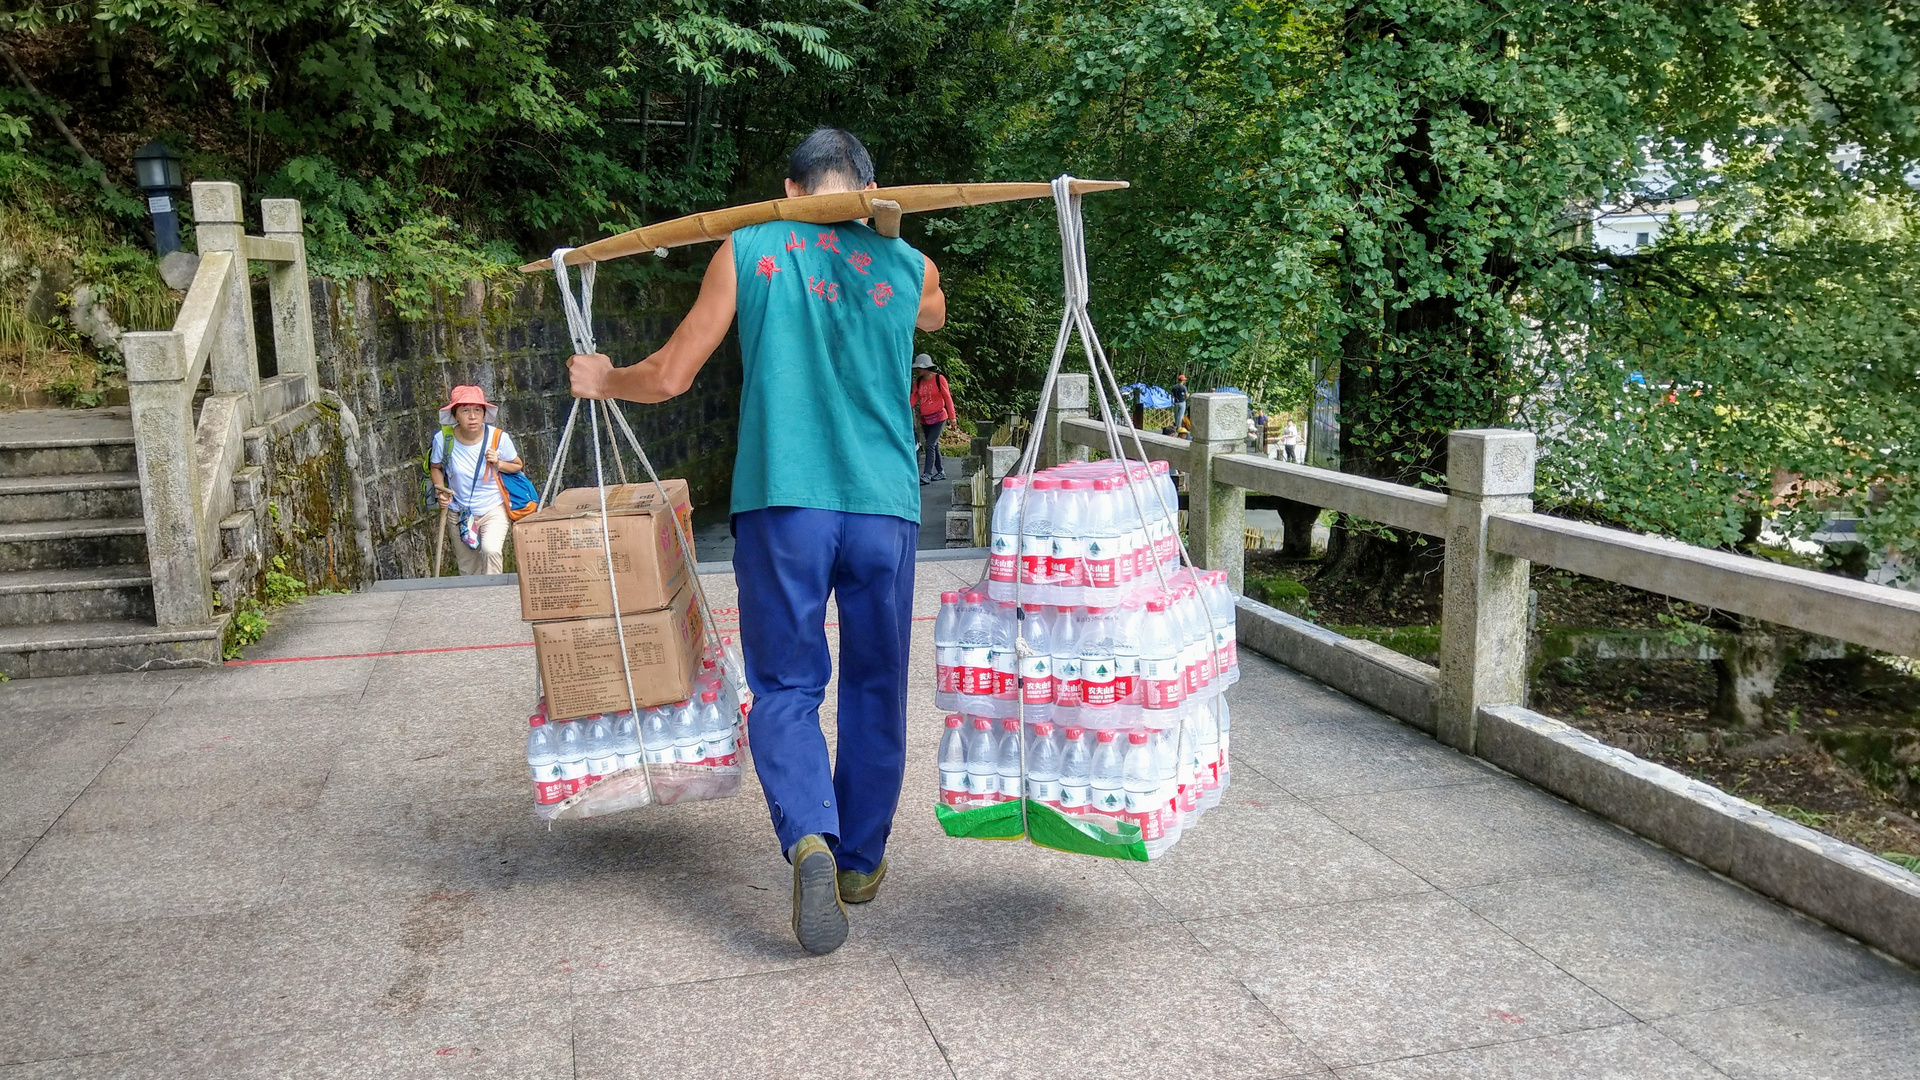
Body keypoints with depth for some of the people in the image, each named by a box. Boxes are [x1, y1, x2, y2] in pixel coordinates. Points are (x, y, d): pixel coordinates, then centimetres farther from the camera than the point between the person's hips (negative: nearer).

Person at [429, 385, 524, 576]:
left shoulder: (499, 437, -17)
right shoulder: (443, 438, -15)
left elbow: (517, 465, 1)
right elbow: (435, 467, 5)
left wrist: (499, 464, -19)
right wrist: (440, 490, -13)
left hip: (493, 510, -2)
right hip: (460, 514, 2)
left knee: (490, 550, -30)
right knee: (468, 571, 14)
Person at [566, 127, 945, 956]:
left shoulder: (749, 250, 4)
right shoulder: (909, 267, 9)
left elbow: (670, 375, 7)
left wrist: (603, 381, 26)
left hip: (782, 505, -1)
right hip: (884, 508, 2)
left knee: (786, 686, 6)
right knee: (876, 687, 15)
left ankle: (809, 837, -18)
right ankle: (861, 858, 25)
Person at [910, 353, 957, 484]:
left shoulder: (939, 379, -8)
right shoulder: (918, 382, 7)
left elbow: (947, 397, -7)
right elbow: (914, 398, 0)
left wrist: (952, 416, -9)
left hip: (938, 418, -6)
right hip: (925, 419, 6)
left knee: (930, 446, -14)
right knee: (934, 446, 11)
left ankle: (926, 475, -17)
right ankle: (941, 472, 22)